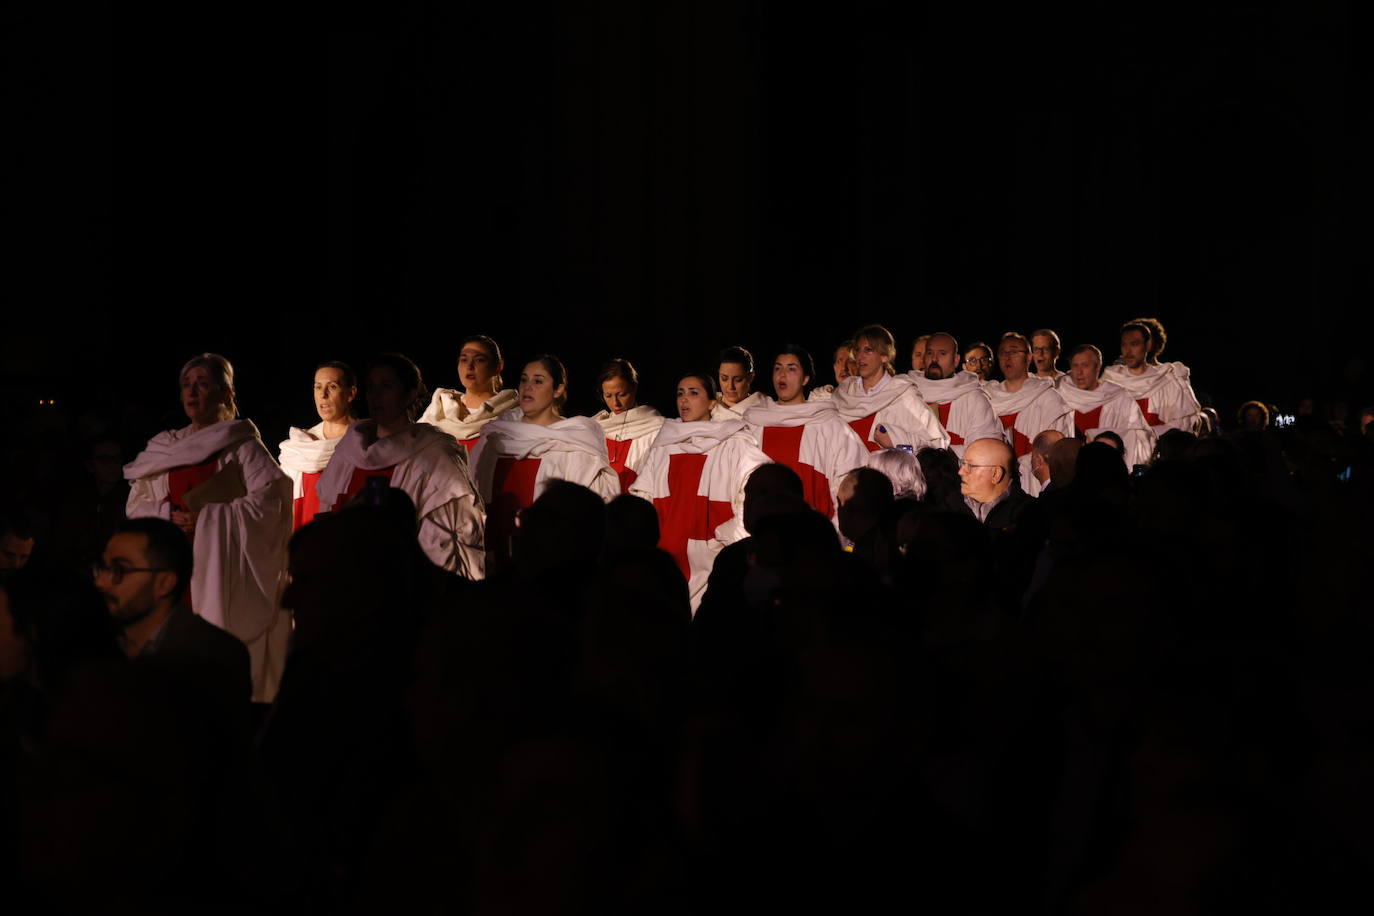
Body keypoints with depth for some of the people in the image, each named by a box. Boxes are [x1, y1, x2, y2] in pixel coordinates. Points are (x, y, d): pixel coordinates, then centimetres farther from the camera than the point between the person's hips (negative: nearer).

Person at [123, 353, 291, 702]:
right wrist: (168, 515, -6)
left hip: (222, 569, -4)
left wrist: (208, 518, -15)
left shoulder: (241, 445, 1)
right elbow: (135, 505, 14)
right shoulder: (163, 448, 16)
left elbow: (269, 499, -13)